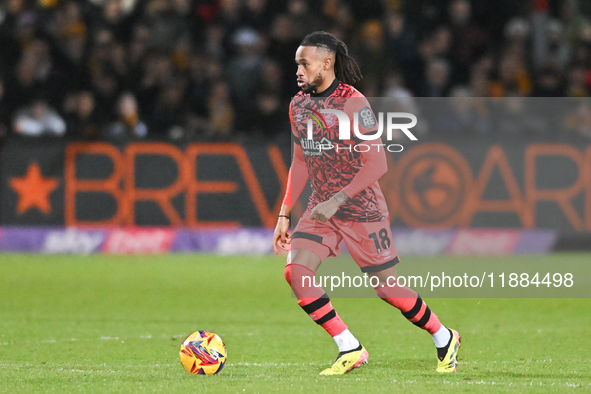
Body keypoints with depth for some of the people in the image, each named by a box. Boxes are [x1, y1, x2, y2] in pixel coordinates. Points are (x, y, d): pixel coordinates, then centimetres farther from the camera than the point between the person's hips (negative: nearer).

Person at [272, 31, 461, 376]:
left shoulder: (352, 103, -17)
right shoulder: (299, 105, 5)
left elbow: (377, 165, -20)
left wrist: (337, 200, -28)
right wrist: (284, 214, 11)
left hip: (363, 210, -6)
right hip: (321, 210, 6)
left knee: (387, 289, 0)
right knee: (295, 273, -15)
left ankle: (445, 339, 26)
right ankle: (350, 350, -5)